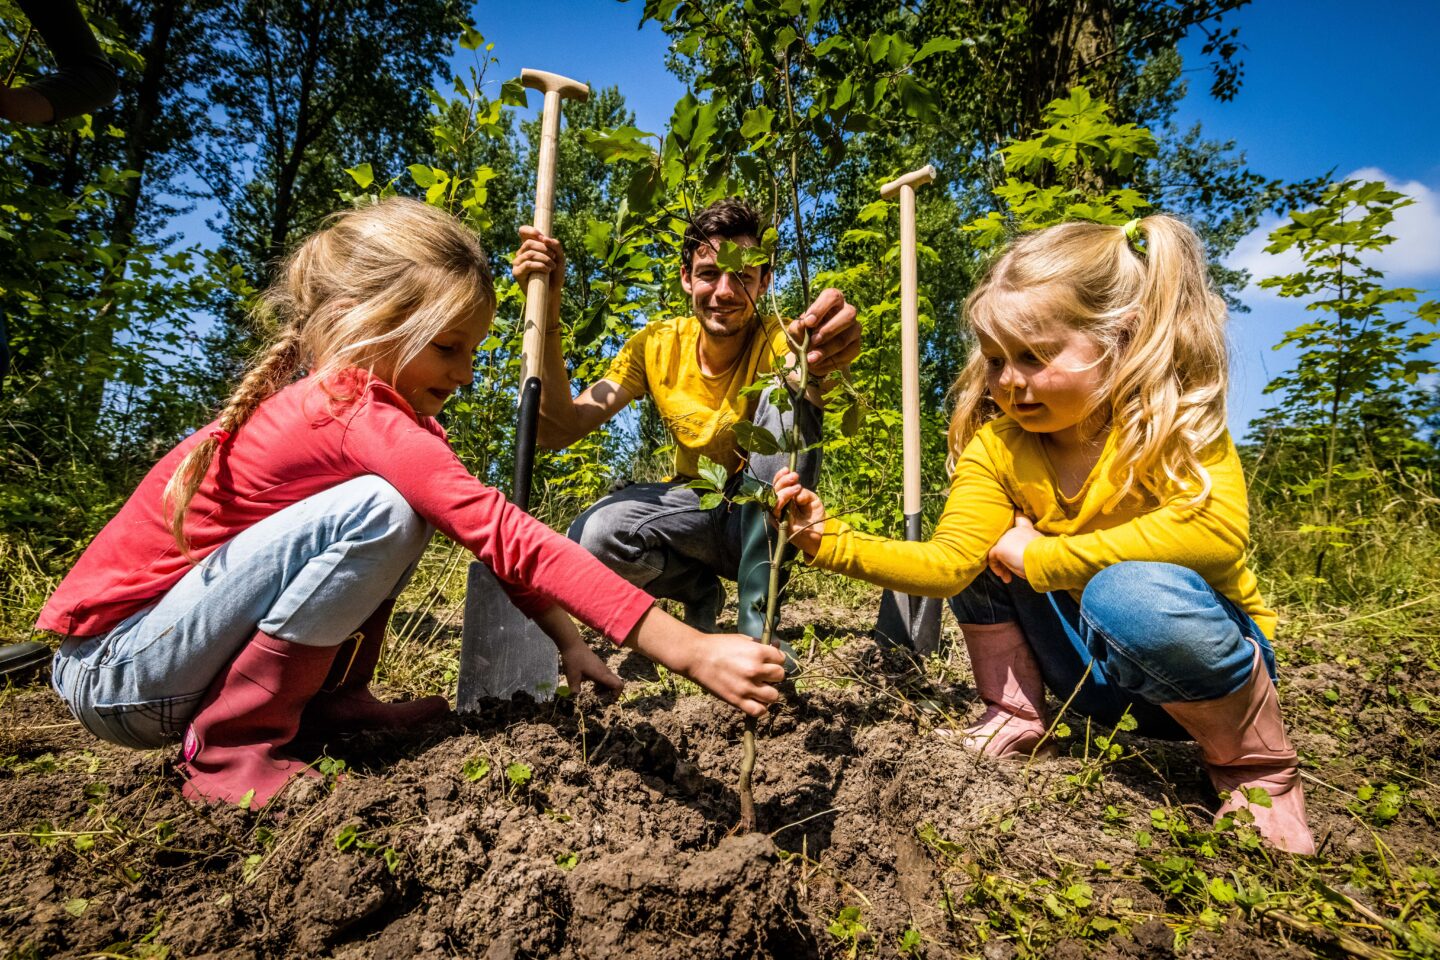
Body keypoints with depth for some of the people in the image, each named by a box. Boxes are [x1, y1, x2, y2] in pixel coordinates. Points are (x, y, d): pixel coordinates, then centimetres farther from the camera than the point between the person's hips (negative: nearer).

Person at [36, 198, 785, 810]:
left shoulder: (352, 402, 1)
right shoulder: (365, 418, -27)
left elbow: (495, 537, -1)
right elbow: (508, 538, -35)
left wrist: (570, 645, -5)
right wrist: (689, 651, -36)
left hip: (180, 634, 8)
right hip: (113, 668, -8)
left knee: (407, 508, 1)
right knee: (381, 512, -29)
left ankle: (331, 702, 5)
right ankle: (231, 750, -13)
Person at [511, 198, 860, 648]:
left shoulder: (776, 340, -16)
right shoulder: (657, 345, -8)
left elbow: (809, 360, -43)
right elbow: (558, 431, -16)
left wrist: (831, 347, -68)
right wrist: (547, 316, -28)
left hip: (766, 520, -1)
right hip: (697, 507, 2)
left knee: (788, 394, -30)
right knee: (590, 536, -29)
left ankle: (757, 620, -21)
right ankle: (698, 587, 5)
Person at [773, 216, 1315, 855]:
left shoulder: (1177, 417, -19)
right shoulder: (995, 445, -12)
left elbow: (1216, 528, -37)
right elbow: (945, 562, -22)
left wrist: (1042, 556, -31)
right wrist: (829, 540, -37)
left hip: (1203, 653, -3)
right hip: (1095, 668, 4)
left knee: (1133, 595, -36)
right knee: (983, 549, -11)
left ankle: (1257, 768, -8)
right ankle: (1014, 719, 3)